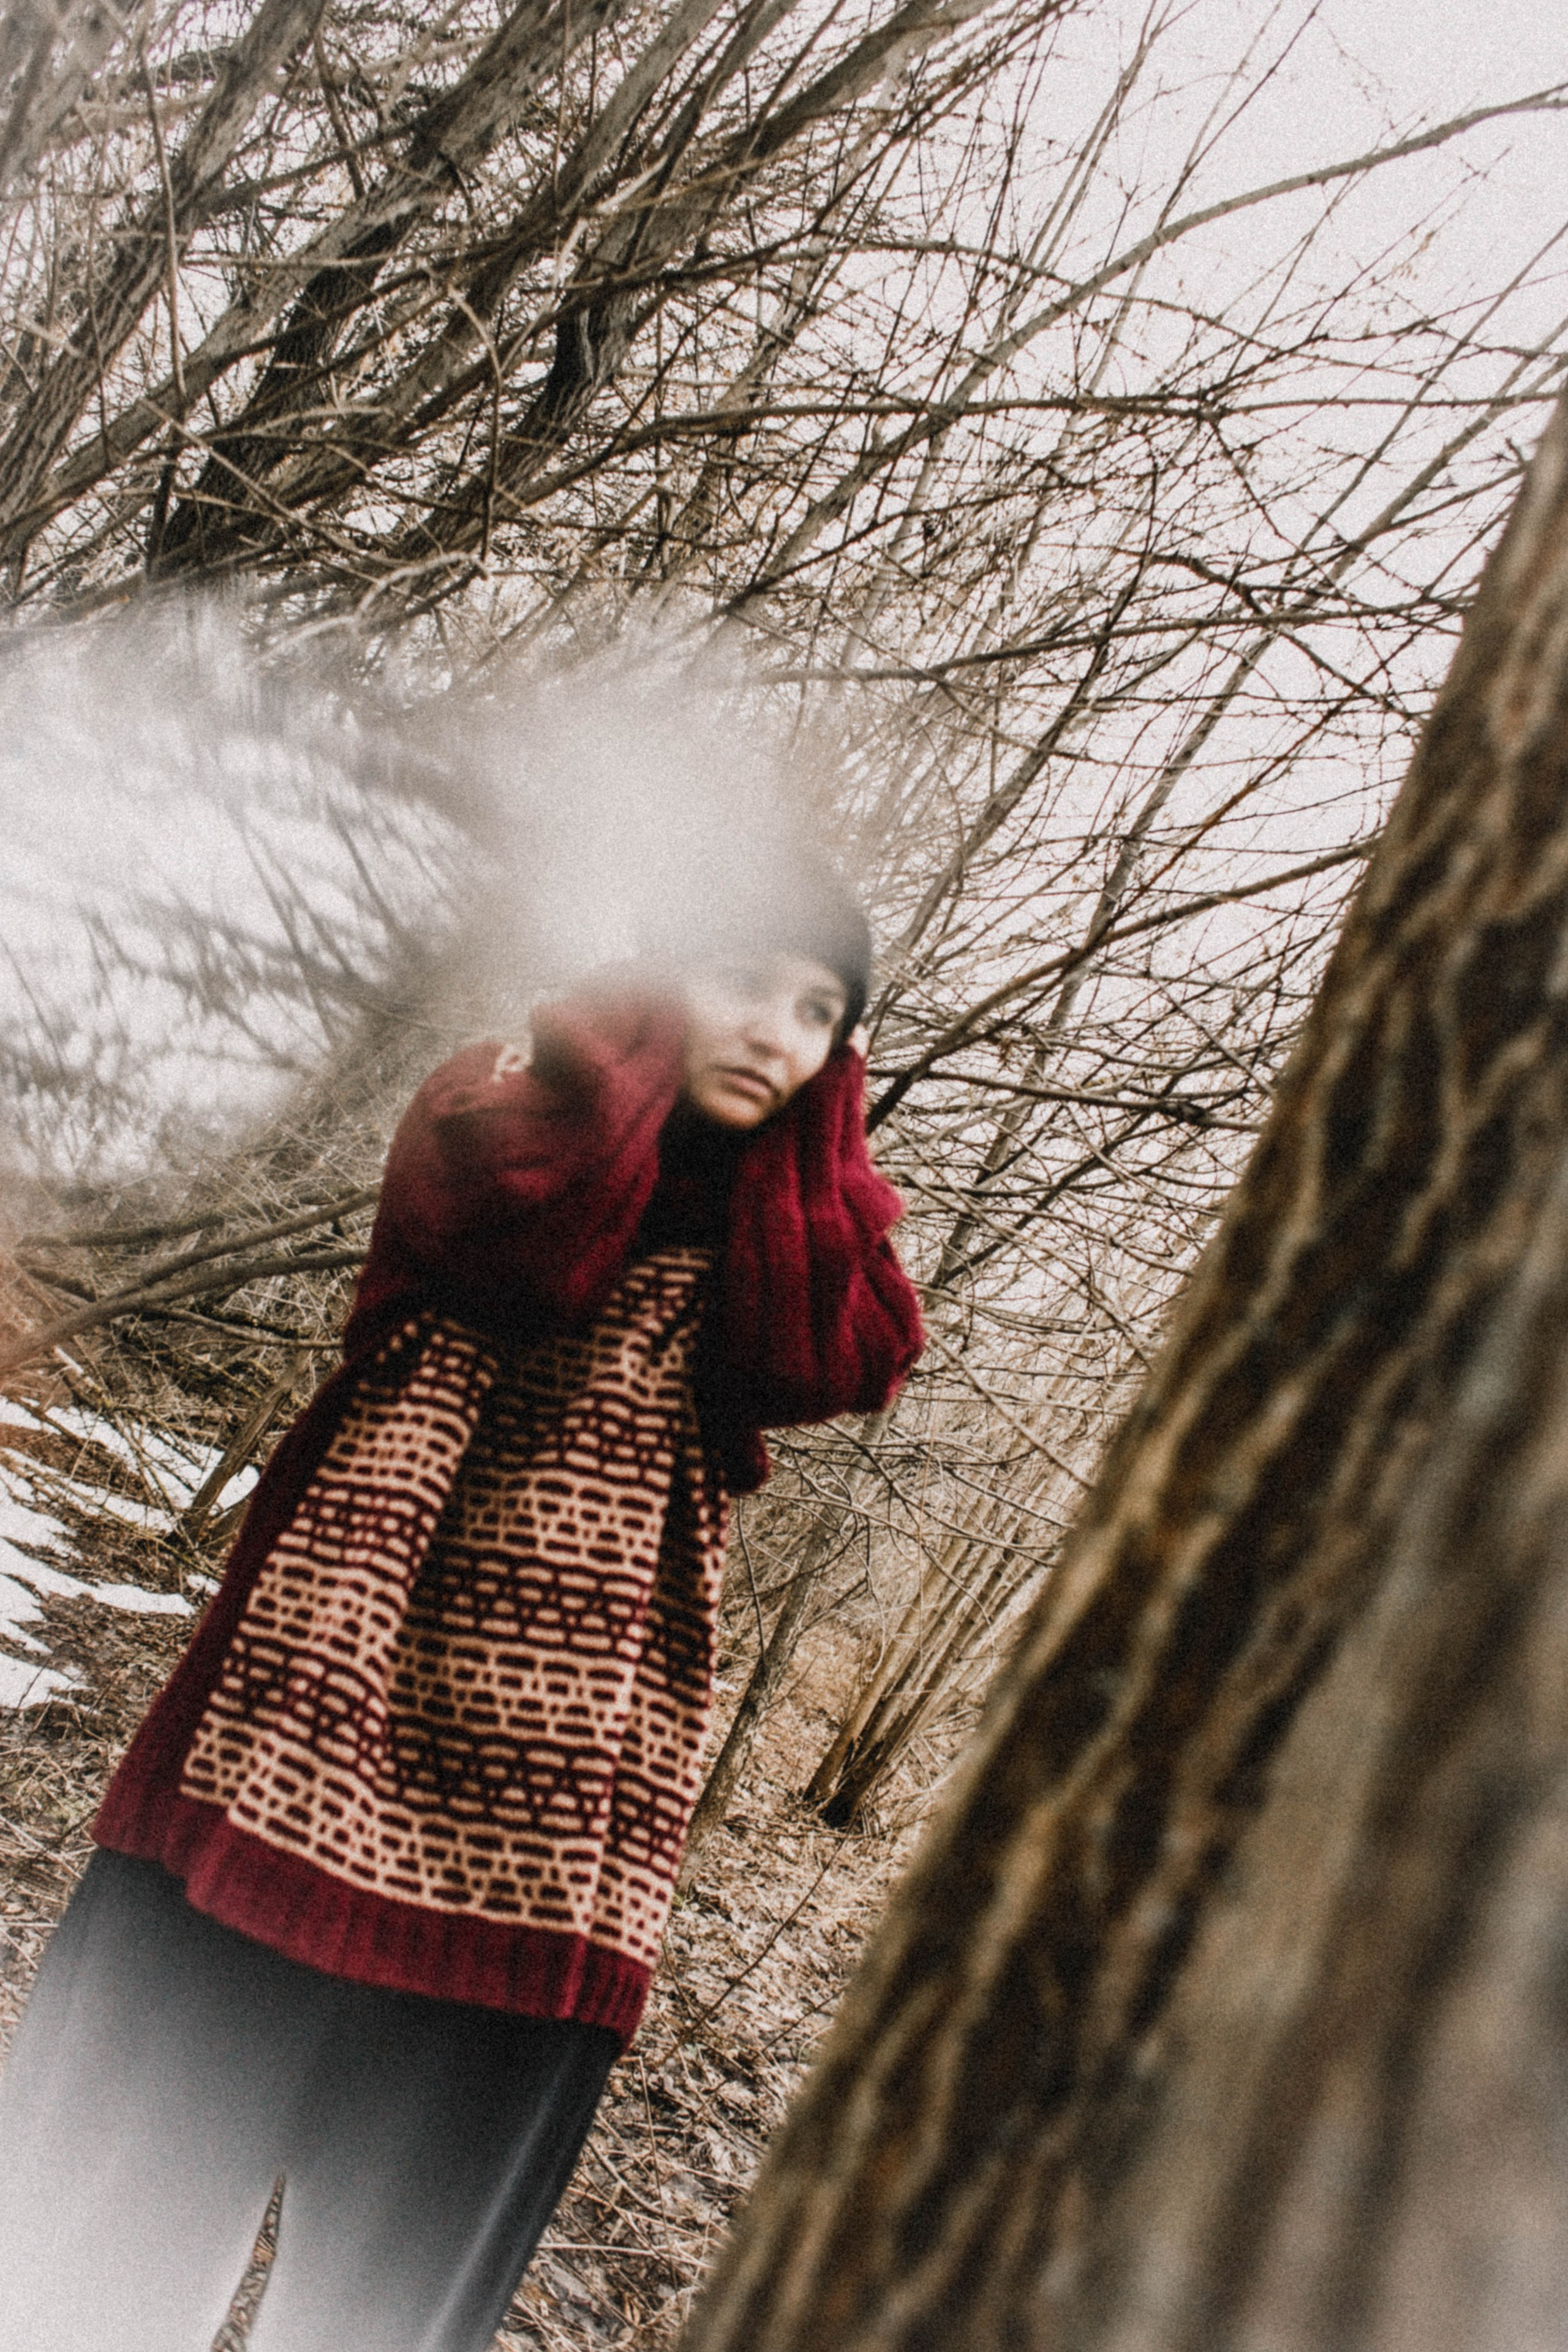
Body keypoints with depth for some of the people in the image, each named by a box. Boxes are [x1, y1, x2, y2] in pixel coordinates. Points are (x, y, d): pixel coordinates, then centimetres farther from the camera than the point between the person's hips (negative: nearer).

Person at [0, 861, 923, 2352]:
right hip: (340, 1690, -2)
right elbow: (522, 1230, -12)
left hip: (552, 1795, 2)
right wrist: (649, 1002, -3)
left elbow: (841, 1367, -4)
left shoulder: (776, 1234, 18)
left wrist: (812, 1118, 3)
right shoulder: (503, 1105, 11)